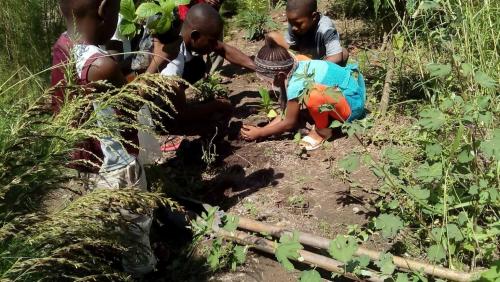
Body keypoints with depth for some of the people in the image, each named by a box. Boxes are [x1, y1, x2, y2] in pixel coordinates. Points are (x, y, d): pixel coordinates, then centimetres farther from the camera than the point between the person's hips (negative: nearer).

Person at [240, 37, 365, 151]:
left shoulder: (296, 85, -24)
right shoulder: (297, 67, 1)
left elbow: (289, 123, -9)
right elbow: (286, 113, 9)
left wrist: (259, 133, -1)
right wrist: (261, 129, 5)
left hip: (352, 104, -9)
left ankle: (322, 130, -4)